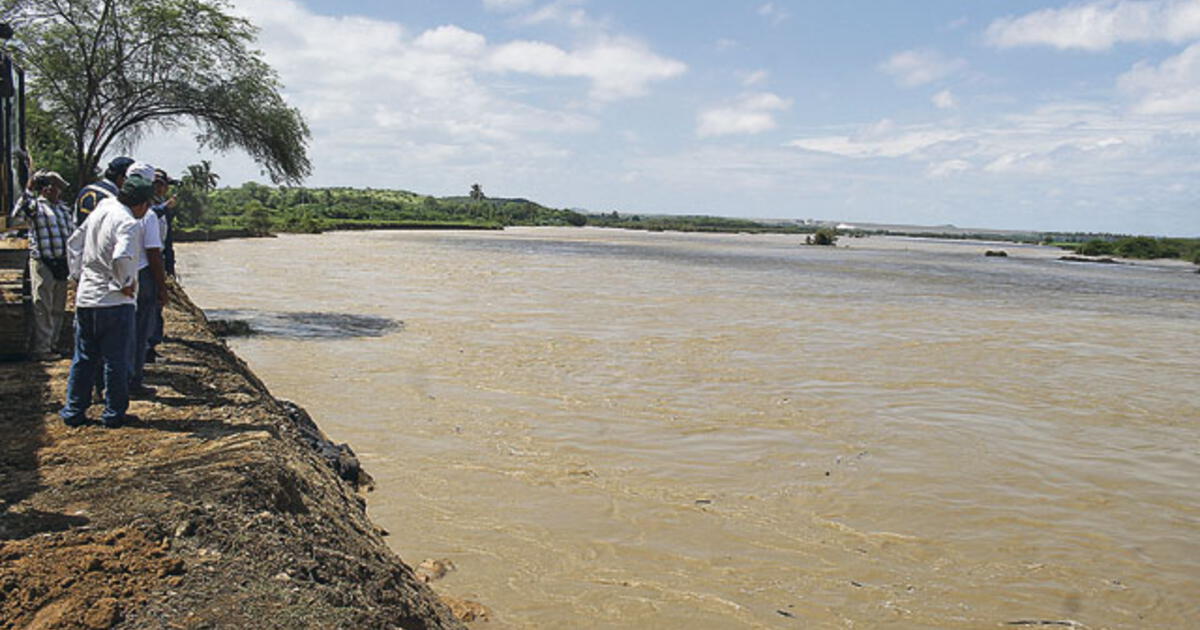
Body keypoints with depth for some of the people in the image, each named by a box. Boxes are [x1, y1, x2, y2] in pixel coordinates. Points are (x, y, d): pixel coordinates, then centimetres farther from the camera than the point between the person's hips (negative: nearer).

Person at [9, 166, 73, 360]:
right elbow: (17, 214, -23)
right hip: (42, 262, -6)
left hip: (62, 263, 6)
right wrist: (29, 189, -26)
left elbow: (73, 233, 24)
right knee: (43, 307, -4)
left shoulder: (64, 208, 18)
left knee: (58, 308, 10)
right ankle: (41, 349, 1)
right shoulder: (35, 205, -2)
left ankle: (51, 343, 19)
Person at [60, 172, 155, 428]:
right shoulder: (129, 224, -17)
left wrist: (78, 275, 20)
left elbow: (74, 243, 17)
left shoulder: (101, 210, 7)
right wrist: (126, 283, -17)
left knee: (83, 358, 16)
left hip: (85, 298, 7)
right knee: (116, 361, 6)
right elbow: (121, 258, -33)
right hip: (115, 301, -7)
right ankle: (114, 413, 13)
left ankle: (74, 411, 22)